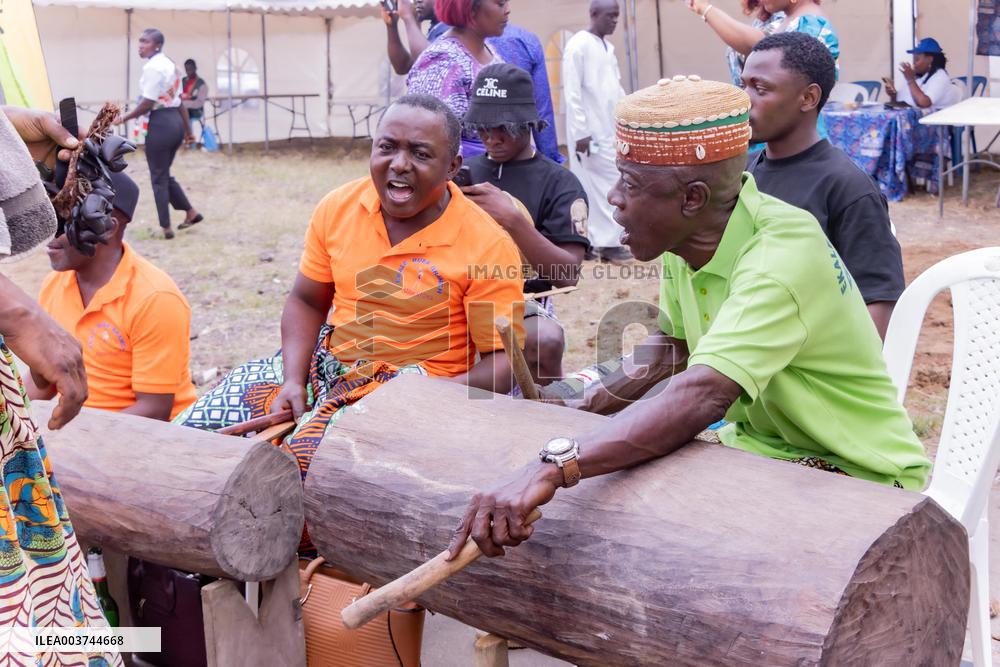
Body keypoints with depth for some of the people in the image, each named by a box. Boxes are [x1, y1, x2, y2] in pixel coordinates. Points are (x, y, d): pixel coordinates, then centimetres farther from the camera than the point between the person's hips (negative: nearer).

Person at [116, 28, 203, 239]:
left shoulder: (152, 66, -14)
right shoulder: (170, 64, 15)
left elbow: (148, 103, -18)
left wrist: (125, 118, -7)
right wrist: (187, 130, 22)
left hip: (159, 124, -9)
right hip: (175, 121, 9)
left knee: (158, 177, 2)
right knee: (164, 173, 20)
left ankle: (166, 227, 8)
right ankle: (191, 212, 22)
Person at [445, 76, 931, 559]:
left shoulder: (785, 256, -29)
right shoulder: (685, 242, -5)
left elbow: (702, 397, -44)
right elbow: (672, 346, 15)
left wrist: (553, 467, -53)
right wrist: (577, 411, 3)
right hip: (762, 445, 8)